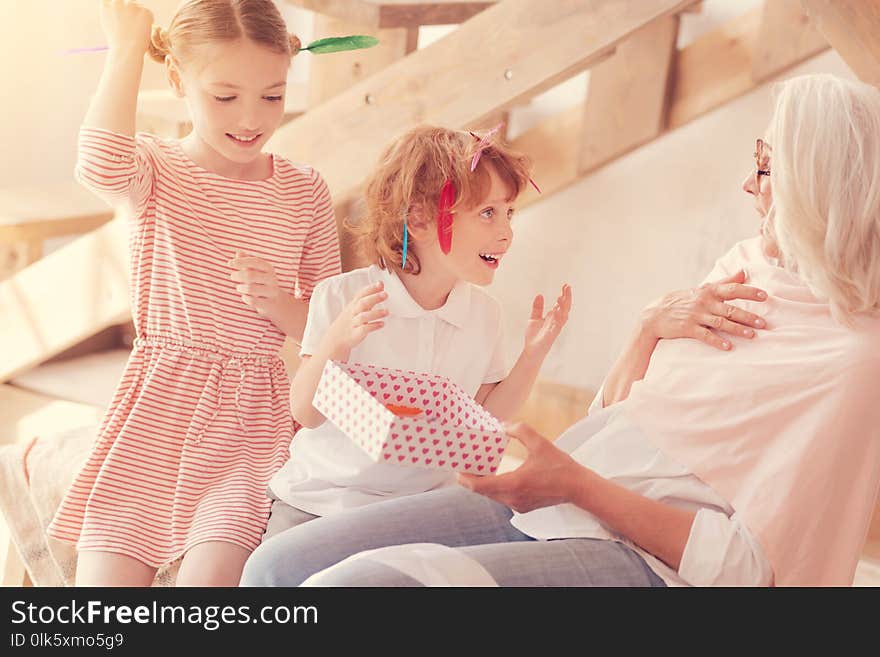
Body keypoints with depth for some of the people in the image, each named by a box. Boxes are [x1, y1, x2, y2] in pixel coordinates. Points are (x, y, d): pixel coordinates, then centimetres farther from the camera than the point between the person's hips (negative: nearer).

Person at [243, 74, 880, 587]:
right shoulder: (742, 268, 12)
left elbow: (744, 563, -14)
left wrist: (577, 484, -20)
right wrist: (654, 328, 0)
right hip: (540, 505, 8)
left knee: (349, 582, -27)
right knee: (283, 566, -6)